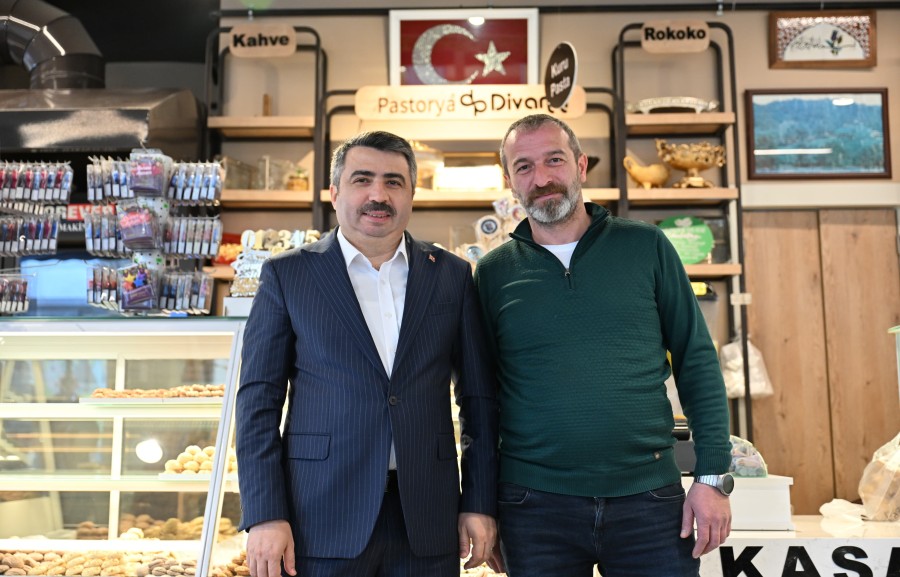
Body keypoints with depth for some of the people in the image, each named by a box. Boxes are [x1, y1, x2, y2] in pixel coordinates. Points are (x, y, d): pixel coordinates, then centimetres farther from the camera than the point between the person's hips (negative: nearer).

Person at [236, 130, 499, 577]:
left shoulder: (451, 275, 6)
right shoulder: (287, 274, 2)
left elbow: (478, 398, 7)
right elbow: (259, 399, -1)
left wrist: (480, 503, 3)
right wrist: (265, 515, -7)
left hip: (427, 520, 2)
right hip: (323, 520, -1)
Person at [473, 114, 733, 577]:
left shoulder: (647, 247, 2)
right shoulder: (494, 273, 2)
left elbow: (697, 361, 3)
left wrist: (713, 475, -3)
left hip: (649, 498, 0)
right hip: (535, 503, 0)